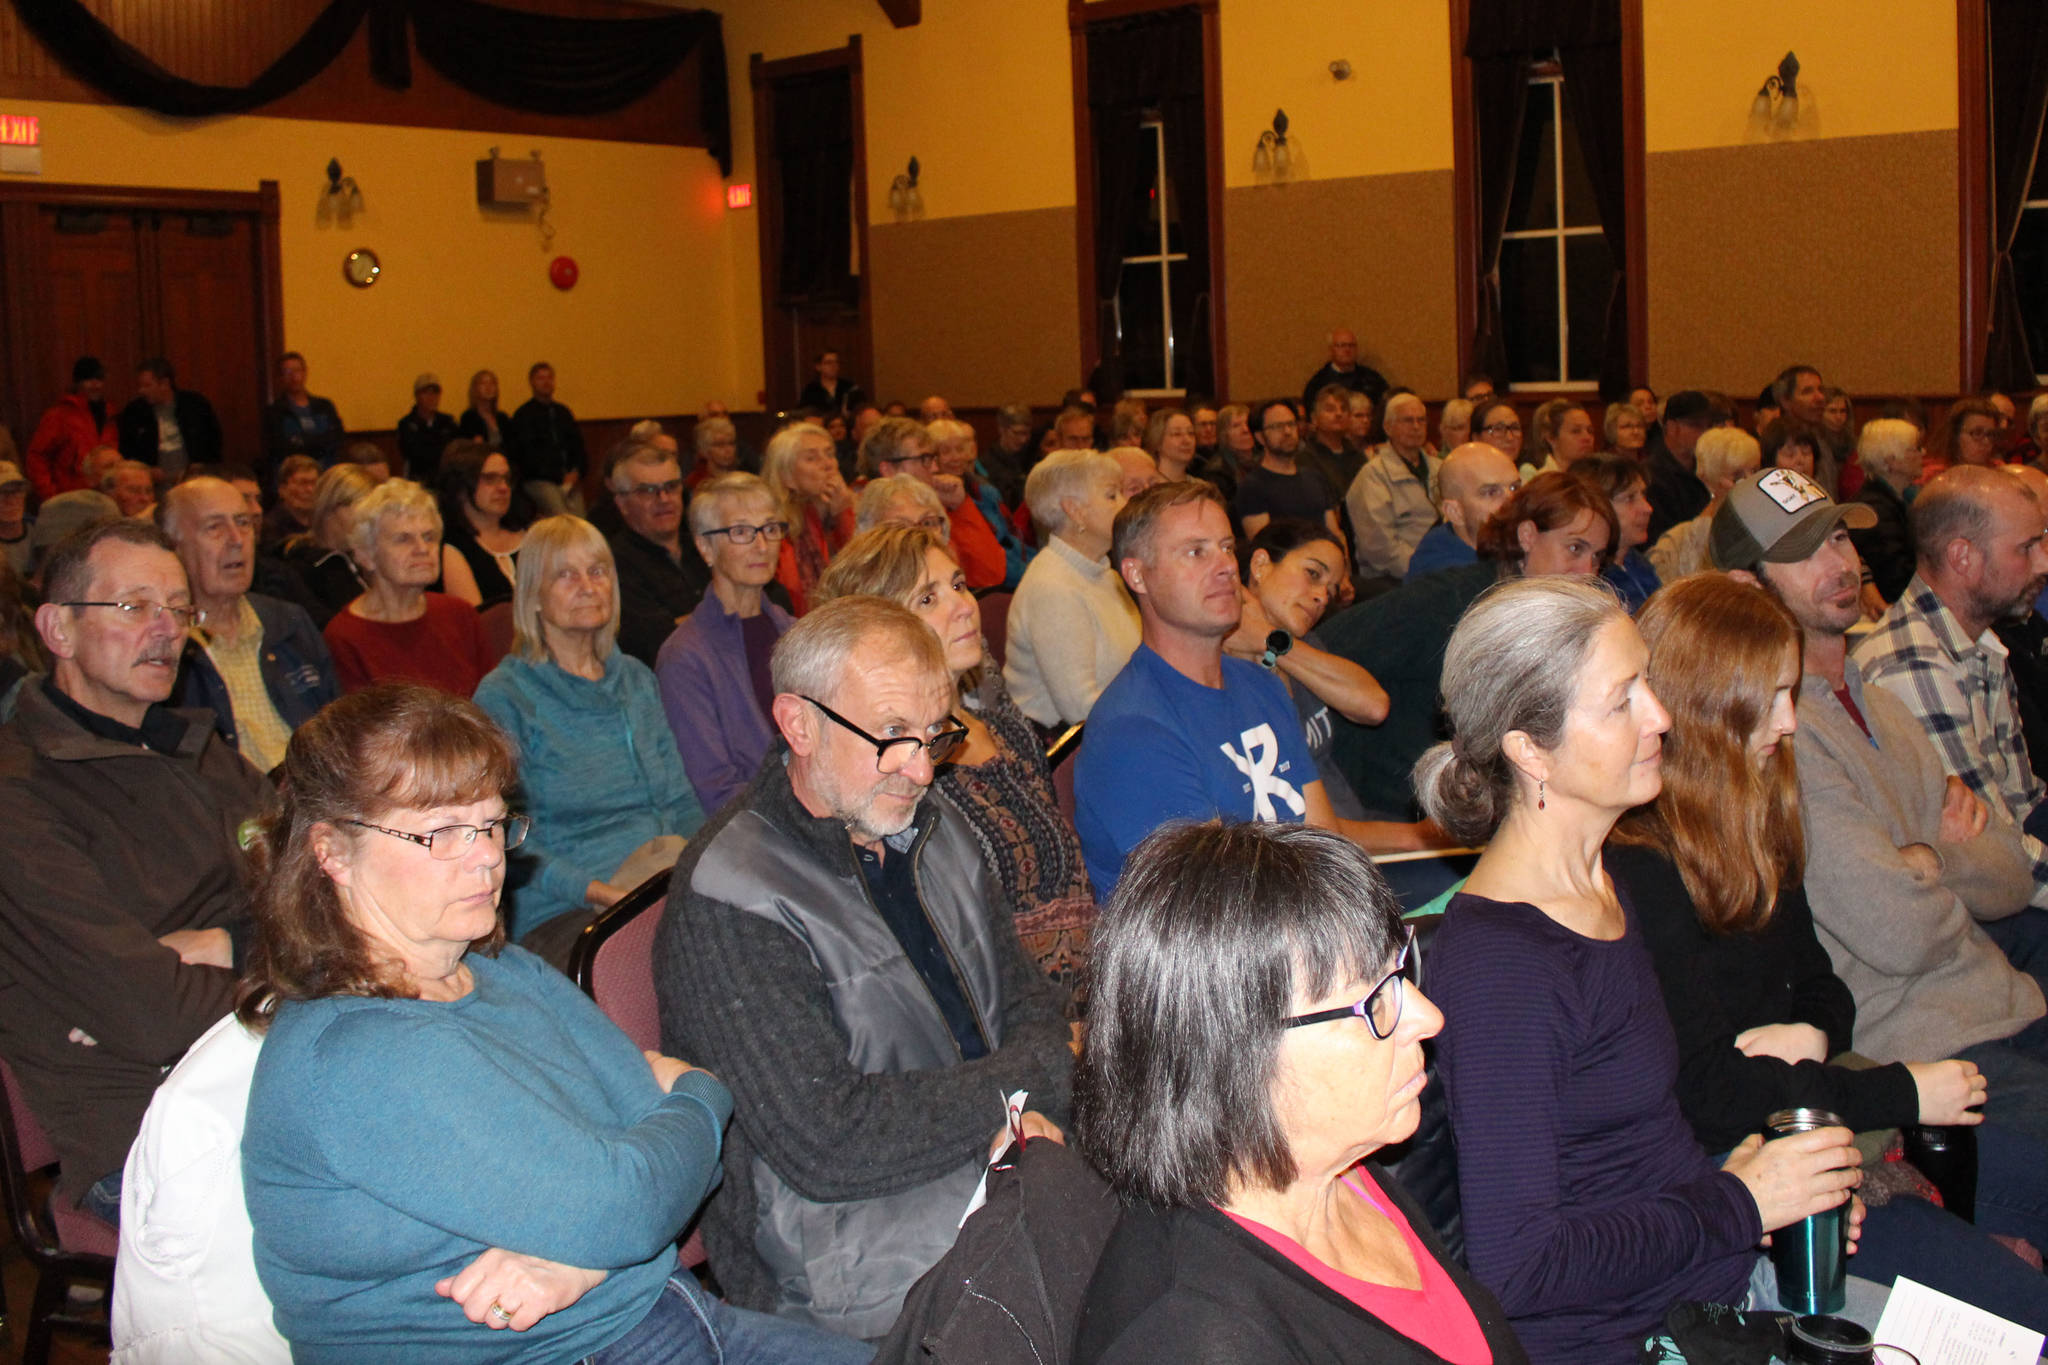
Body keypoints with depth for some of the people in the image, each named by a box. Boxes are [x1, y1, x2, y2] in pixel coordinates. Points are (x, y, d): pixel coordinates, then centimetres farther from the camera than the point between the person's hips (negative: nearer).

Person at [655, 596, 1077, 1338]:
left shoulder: (934, 825, 10)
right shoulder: (730, 901, -18)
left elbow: (1028, 1001, 13)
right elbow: (827, 1144, -22)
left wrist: (1026, 1109, -11)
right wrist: (1042, 1077, -16)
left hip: (990, 1157, 8)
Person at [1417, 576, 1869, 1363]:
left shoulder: (1603, 885, 7)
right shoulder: (1495, 965, -23)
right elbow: (1513, 1265, -24)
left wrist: (1776, 1188, 1)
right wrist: (1736, 1204, -15)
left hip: (1722, 1276, 9)